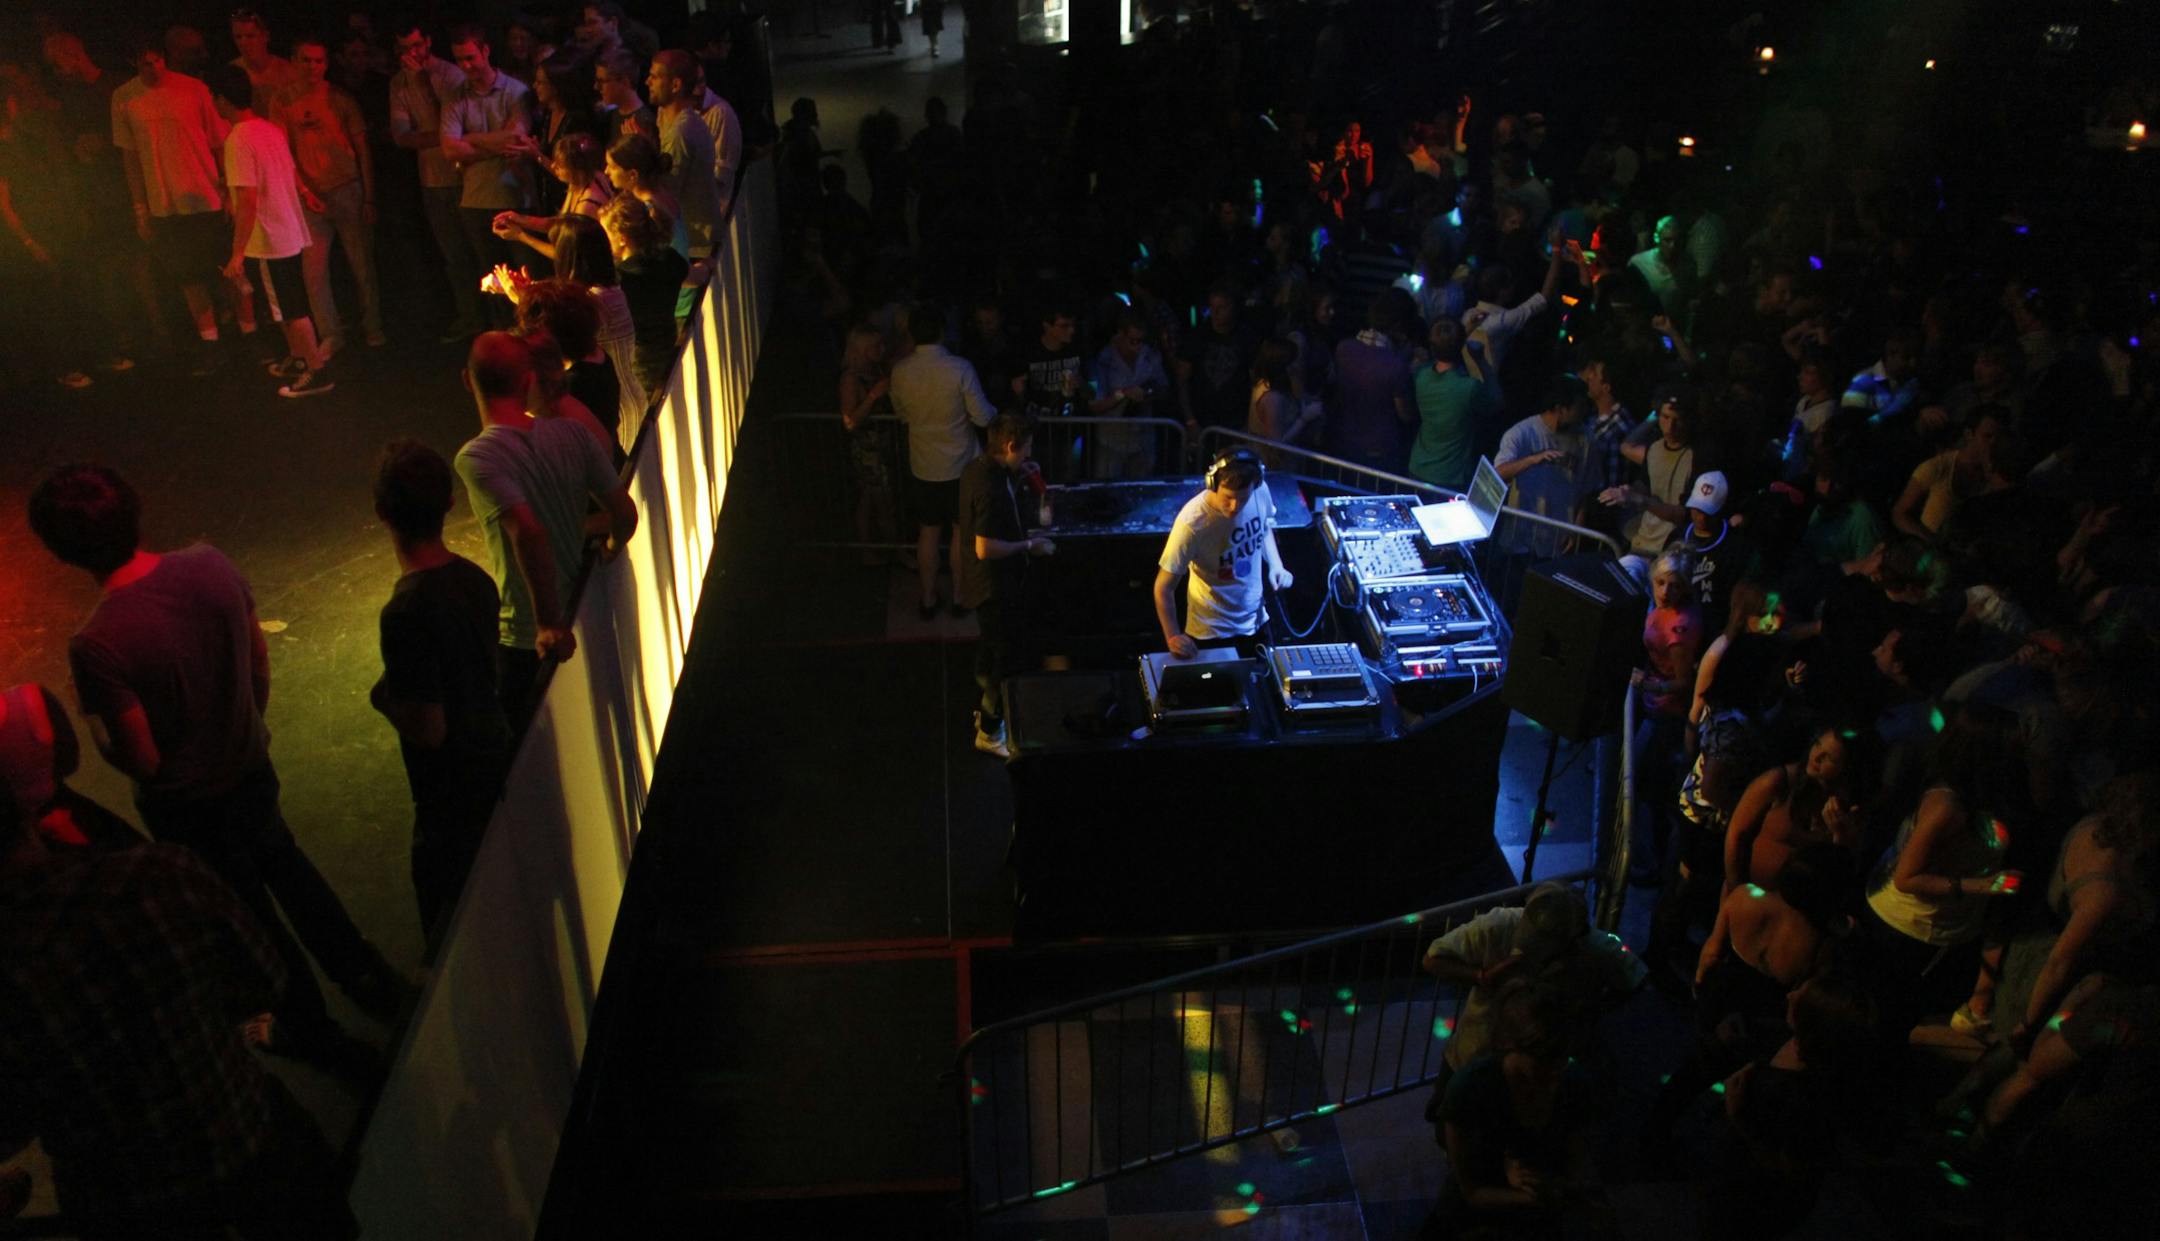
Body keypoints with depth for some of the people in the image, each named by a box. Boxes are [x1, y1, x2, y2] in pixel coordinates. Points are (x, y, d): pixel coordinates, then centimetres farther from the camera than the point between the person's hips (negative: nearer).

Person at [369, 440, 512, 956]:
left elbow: (428, 729, -25)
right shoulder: (476, 579, -5)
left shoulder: (405, 613, -29)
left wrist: (382, 697, -8)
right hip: (496, 757, 8)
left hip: (452, 790, -8)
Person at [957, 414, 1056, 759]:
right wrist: (1030, 545, -19)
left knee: (991, 651, 26)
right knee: (1008, 660, 4)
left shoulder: (977, 469, 0)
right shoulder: (992, 488, -30)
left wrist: (1020, 480, 1)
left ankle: (988, 711, 43)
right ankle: (990, 732, 17)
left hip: (986, 583, 10)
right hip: (997, 587, -10)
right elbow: (986, 548, -30)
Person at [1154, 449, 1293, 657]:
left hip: (1255, 620, 6)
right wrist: (1173, 637, -34)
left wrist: (1276, 565, -7)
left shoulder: (1260, 492, -16)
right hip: (1212, 631, -6)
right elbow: (1163, 587, -24)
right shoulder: (1192, 523, -32)